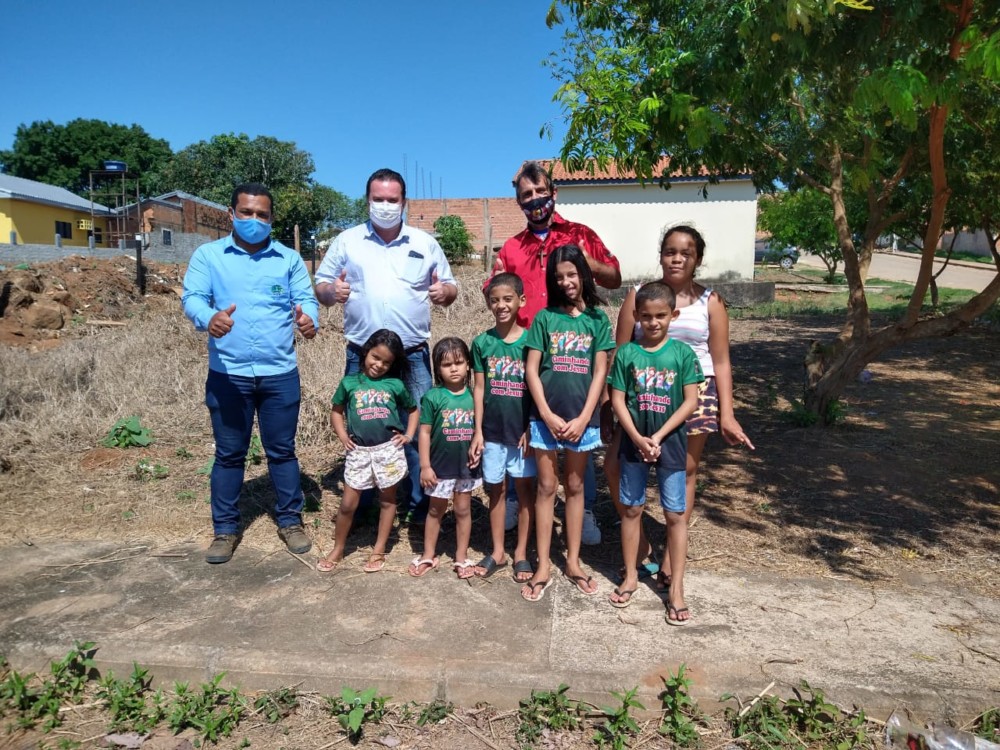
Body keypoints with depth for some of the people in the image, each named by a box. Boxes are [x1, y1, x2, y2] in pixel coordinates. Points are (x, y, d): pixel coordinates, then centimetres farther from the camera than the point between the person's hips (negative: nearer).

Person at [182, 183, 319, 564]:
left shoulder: (289, 259, 8)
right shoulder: (208, 255, 5)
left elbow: (306, 299, 0)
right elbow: (192, 297, -6)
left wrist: (309, 320, -24)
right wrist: (209, 318, -29)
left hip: (280, 374, 1)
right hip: (228, 375, 0)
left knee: (282, 450, 10)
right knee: (229, 454, 10)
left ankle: (290, 521, 25)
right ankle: (225, 529, 24)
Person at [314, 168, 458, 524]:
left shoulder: (425, 243, 9)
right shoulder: (347, 241, 7)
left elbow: (450, 288, 12)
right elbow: (320, 287, 8)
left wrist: (445, 291, -12)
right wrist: (331, 291, -16)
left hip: (413, 357, 0)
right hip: (361, 357, 0)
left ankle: (419, 504, 19)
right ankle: (358, 505, 24)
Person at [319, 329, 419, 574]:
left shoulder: (395, 385, 1)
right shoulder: (349, 382, 2)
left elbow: (413, 409, 14)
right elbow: (336, 411, 14)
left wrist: (408, 435, 2)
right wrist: (342, 436, 1)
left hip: (388, 449, 0)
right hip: (359, 450, 0)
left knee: (387, 499, 10)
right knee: (348, 503, 4)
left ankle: (379, 551, 25)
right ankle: (337, 550, 23)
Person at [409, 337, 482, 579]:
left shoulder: (473, 396, -4)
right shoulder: (433, 397, -12)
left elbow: (480, 427, 7)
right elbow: (425, 432, -9)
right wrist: (425, 466, -9)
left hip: (467, 466, 2)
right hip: (440, 466, -2)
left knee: (463, 510, 15)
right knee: (436, 510, 15)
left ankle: (462, 556, 30)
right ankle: (429, 556, 30)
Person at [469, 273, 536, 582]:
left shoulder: (530, 340, -5)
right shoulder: (482, 342, 0)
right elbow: (479, 389, 2)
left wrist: (531, 430, -7)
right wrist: (478, 431, -1)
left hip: (522, 430, -1)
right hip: (492, 430, 2)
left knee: (524, 488, 8)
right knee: (495, 489, 12)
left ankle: (521, 552, 23)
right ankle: (497, 552, 26)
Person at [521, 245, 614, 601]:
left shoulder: (598, 319, 2)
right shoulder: (544, 318, 2)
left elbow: (600, 371, -1)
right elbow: (531, 370, -2)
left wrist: (583, 418, -9)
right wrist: (548, 415, -10)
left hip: (582, 418, 0)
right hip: (546, 417, 0)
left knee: (575, 487, 12)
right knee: (546, 487, 6)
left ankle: (573, 562, 24)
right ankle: (543, 566, 15)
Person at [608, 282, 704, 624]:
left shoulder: (683, 353, -4)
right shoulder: (626, 353, -2)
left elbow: (690, 401, -7)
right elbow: (617, 400, -3)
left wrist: (658, 437, -14)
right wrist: (638, 438, -14)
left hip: (670, 441, -1)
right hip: (634, 441, 1)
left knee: (675, 513, 5)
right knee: (631, 509, 11)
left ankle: (677, 588, 17)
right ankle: (630, 576, 27)